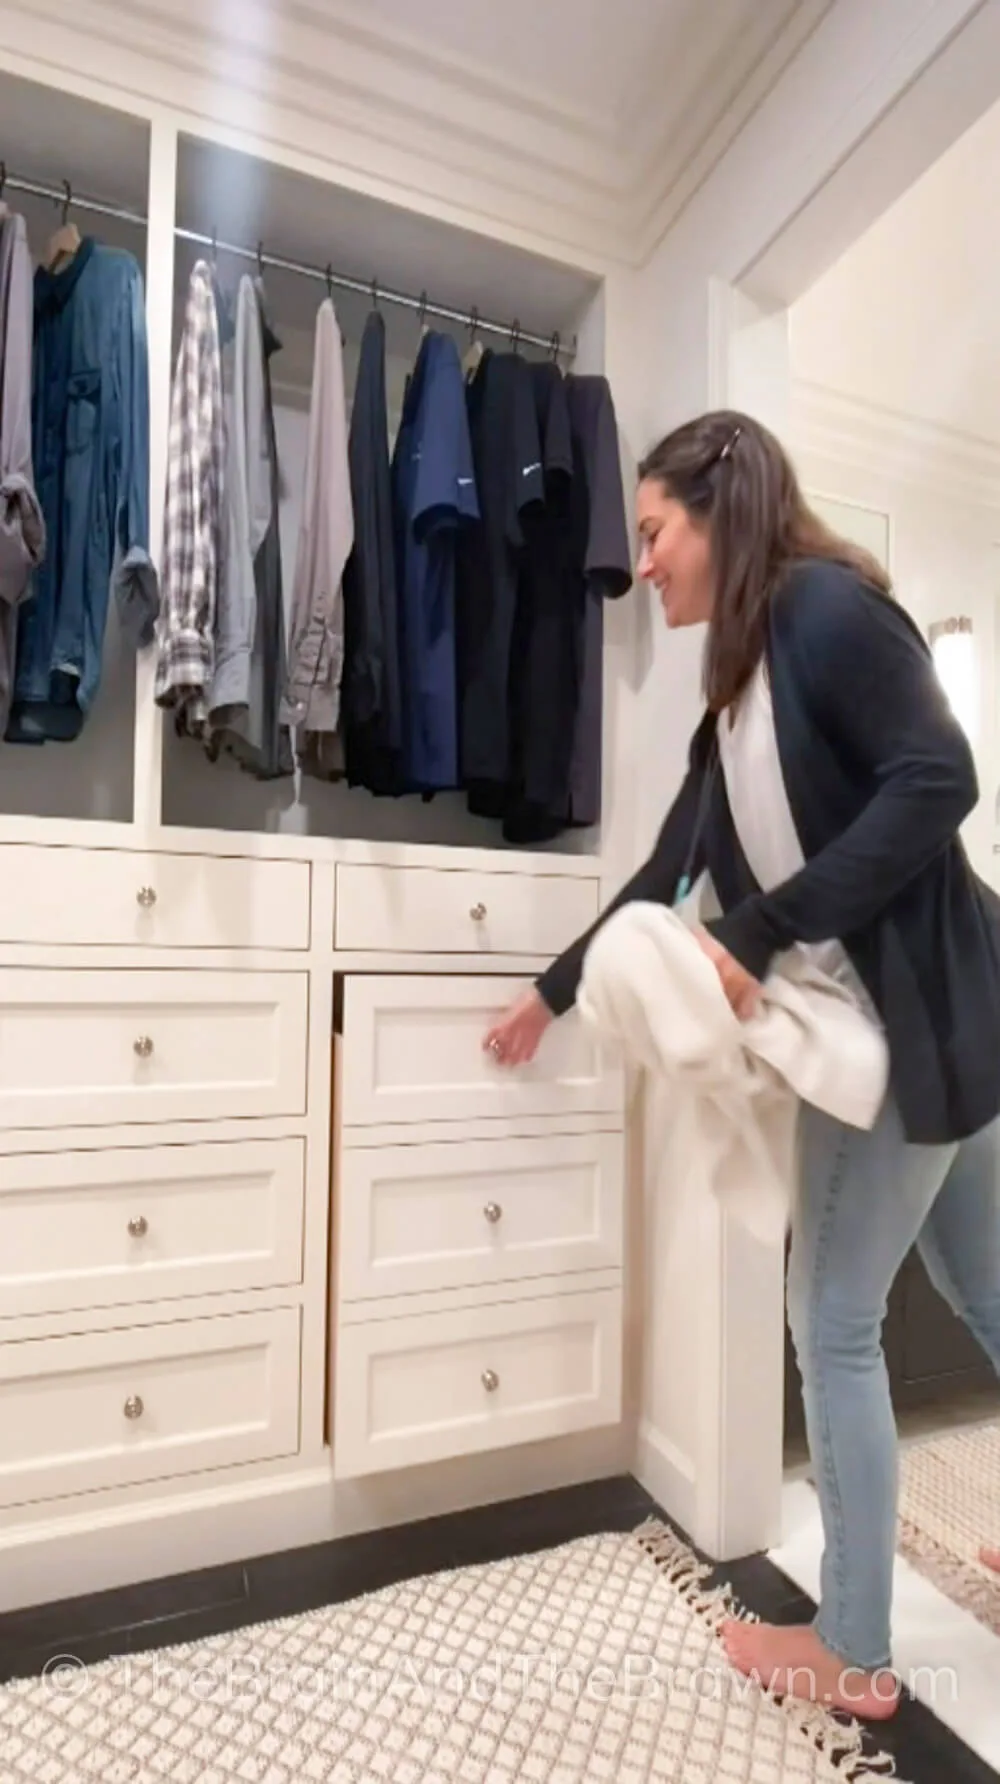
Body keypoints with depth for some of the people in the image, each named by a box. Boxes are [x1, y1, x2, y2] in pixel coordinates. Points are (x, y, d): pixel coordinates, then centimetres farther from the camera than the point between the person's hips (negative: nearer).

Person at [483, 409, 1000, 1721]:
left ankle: (854, 1654, 25)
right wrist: (554, 992, 21)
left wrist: (762, 937, -22)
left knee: (833, 1320, 2)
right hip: (870, 1027, 9)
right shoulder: (738, 690, 15)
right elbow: (666, 875, 16)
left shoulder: (826, 603, -9)